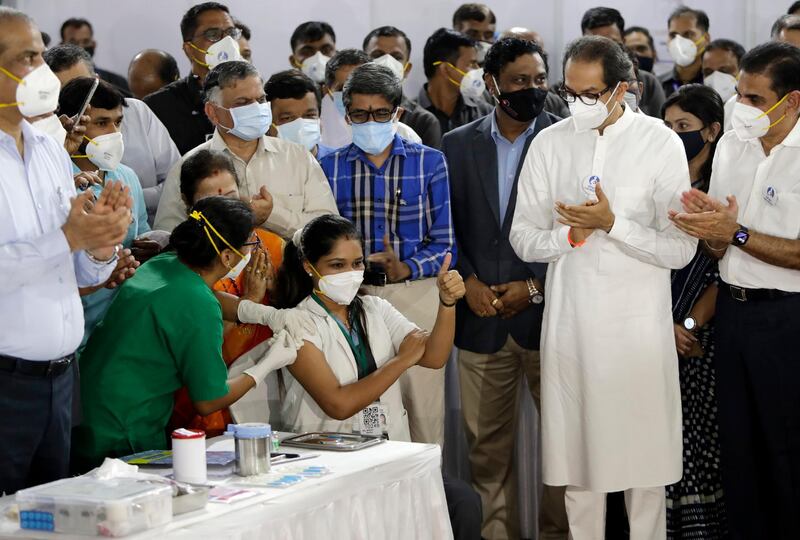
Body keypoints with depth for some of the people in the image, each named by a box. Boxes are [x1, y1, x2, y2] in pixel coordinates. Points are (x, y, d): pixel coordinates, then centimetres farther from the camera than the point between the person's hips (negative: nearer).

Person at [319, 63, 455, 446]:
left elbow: (444, 243, 2)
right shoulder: (330, 167, 9)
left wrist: (405, 268, -15)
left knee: (423, 411, -3)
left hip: (416, 295, -1)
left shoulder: (429, 163, 6)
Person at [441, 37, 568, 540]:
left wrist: (536, 287, -10)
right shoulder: (458, 144, 8)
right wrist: (468, 280, -5)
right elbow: (446, 226, 9)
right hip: (481, 316, 3)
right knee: (487, 443, 8)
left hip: (549, 312, -2)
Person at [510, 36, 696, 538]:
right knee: (576, 457, 7)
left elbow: (681, 249, -8)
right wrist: (569, 233, -13)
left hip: (638, 323, -2)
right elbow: (523, 239, 5)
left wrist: (612, 224, -18)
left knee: (643, 456, 4)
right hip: (570, 322, 2)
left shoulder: (661, 143, -5)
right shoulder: (549, 144, 4)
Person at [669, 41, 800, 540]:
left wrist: (736, 233, -20)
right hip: (732, 308, 6)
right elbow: (717, 249, 11)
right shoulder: (731, 144, 7)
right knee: (738, 441, 13)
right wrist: (712, 229, -11)